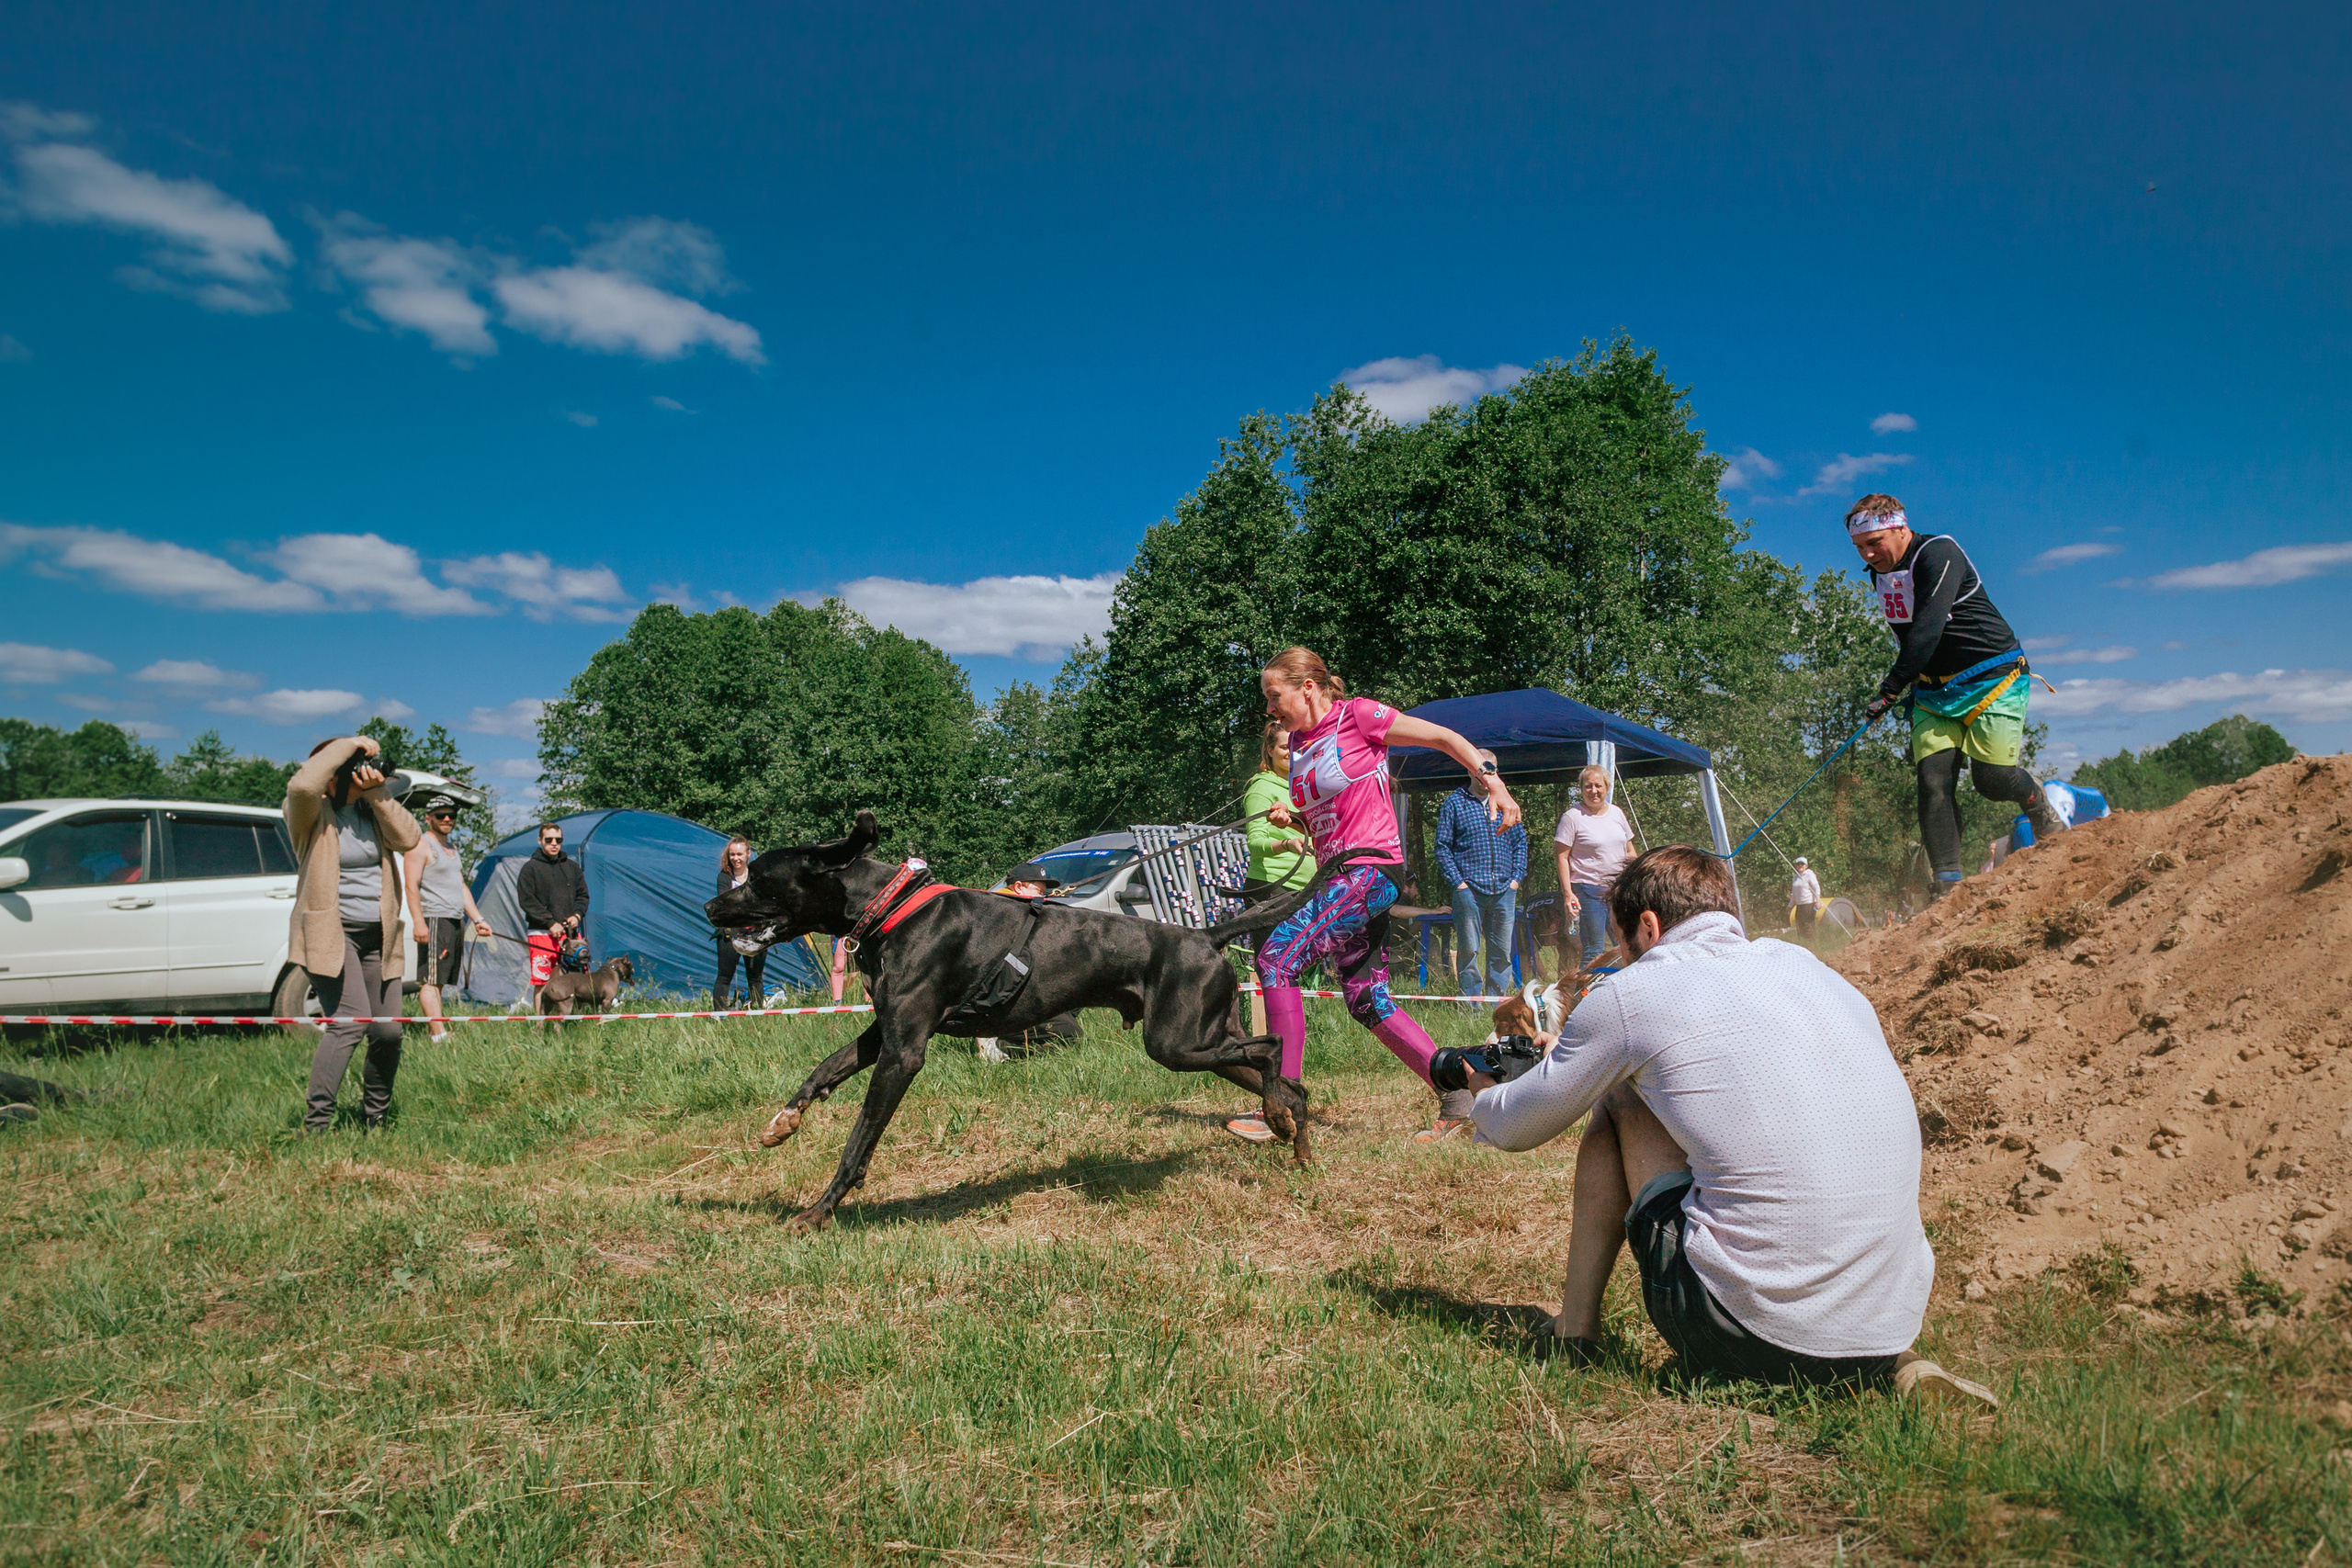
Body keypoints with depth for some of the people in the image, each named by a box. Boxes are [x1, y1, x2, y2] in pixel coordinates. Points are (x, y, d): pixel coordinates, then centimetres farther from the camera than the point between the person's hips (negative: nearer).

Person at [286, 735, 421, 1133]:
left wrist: (378, 794, -12)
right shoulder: (314, 812, -7)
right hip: (332, 933, -6)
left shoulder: (371, 809, 10)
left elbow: (408, 838, -4)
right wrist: (350, 744, -21)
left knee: (388, 1031, 6)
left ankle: (374, 1117, 24)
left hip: (377, 936, 6)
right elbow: (303, 785, -30)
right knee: (350, 1022, -20)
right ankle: (315, 1122, -12)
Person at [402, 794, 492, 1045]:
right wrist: (418, 921, -20)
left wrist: (477, 918, 20)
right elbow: (411, 886, -11)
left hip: (456, 923, 9)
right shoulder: (420, 845, -3)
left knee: (440, 980, 7)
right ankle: (439, 1034, -20)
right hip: (434, 920, -9)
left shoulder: (452, 848, 24)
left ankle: (431, 1029, 9)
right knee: (431, 979, -12)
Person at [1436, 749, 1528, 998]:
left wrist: (1516, 877, 6)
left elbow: (1520, 841, 17)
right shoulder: (1454, 803, 3)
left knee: (1502, 952, 7)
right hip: (1469, 890, -4)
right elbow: (1442, 846, 0)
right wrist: (1457, 882, -8)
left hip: (1504, 891, 4)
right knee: (1468, 950, -2)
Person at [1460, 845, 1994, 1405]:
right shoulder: (1796, 961, 14)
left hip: (1754, 1335, -5)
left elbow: (1514, 1127, 11)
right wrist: (1576, 1057, 45)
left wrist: (1483, 1094, 35)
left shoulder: (1632, 993, -3)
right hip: (1897, 1320, 6)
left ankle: (1575, 1331, 20)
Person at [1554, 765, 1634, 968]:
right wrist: (1568, 894, -13)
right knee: (1593, 952, -6)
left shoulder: (1617, 812, 12)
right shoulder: (1572, 816, -5)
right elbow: (1562, 858, -7)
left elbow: (1630, 851, 21)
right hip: (1589, 891, -5)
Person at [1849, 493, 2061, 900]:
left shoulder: (1938, 553, -18)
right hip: (1933, 690, 6)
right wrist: (1913, 690, 19)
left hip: (1992, 678, -6)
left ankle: (2042, 811, 22)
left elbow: (1928, 627, -28)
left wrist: (1890, 689, -32)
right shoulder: (1881, 575, 6)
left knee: (1992, 779, -12)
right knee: (1933, 782, -11)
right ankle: (1947, 881, -12)